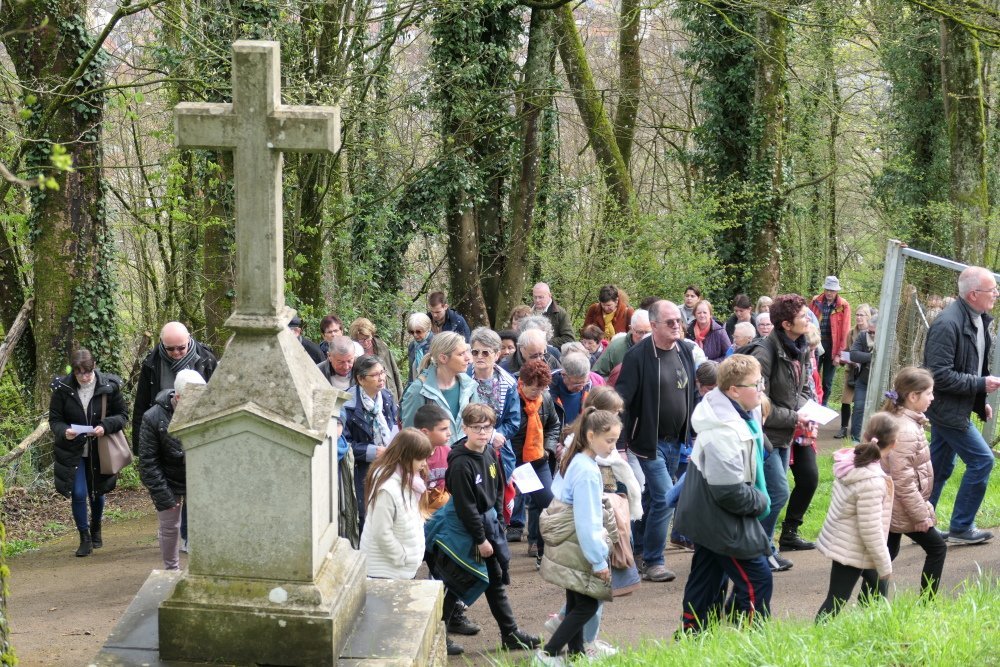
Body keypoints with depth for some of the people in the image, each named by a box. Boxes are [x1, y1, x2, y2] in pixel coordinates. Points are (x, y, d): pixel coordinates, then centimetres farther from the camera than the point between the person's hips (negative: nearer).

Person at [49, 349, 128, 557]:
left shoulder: (109, 386, -11)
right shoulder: (62, 389, -11)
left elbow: (123, 415, -4)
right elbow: (54, 420, -4)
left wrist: (105, 426, -23)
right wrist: (64, 431, -26)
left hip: (99, 451, 1)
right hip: (73, 452, -1)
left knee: (97, 492, 16)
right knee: (78, 494, -10)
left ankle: (96, 530, 42)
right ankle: (85, 539, 7)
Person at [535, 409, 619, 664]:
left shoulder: (573, 461, 7)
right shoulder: (587, 472, -21)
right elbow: (587, 523, -22)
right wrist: (599, 561, -16)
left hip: (566, 548, 9)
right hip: (578, 550, -9)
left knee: (577, 603, 15)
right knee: (587, 606, -3)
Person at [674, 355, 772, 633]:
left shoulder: (737, 412, 3)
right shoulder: (724, 434, -30)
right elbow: (730, 492, -30)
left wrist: (758, 498, 8)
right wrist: (760, 502, -13)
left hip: (707, 518, 11)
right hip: (723, 523, -11)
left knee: (705, 578, 20)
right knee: (756, 581, -4)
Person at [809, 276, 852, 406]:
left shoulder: (843, 306, -5)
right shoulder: (815, 302, 2)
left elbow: (845, 331, -6)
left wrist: (839, 353, -9)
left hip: (832, 346, -1)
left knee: (827, 381, 8)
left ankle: (823, 405, 17)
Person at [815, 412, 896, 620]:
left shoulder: (852, 460, -6)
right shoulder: (872, 482, -30)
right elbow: (870, 529, -25)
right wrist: (885, 565, -13)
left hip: (841, 540, 9)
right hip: (851, 550, -9)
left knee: (877, 585, 24)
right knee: (836, 602, 1)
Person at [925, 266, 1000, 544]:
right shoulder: (948, 324, -24)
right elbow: (940, 375, -26)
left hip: (955, 408, 9)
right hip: (947, 408, -9)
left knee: (939, 468, 14)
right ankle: (961, 528, 6)